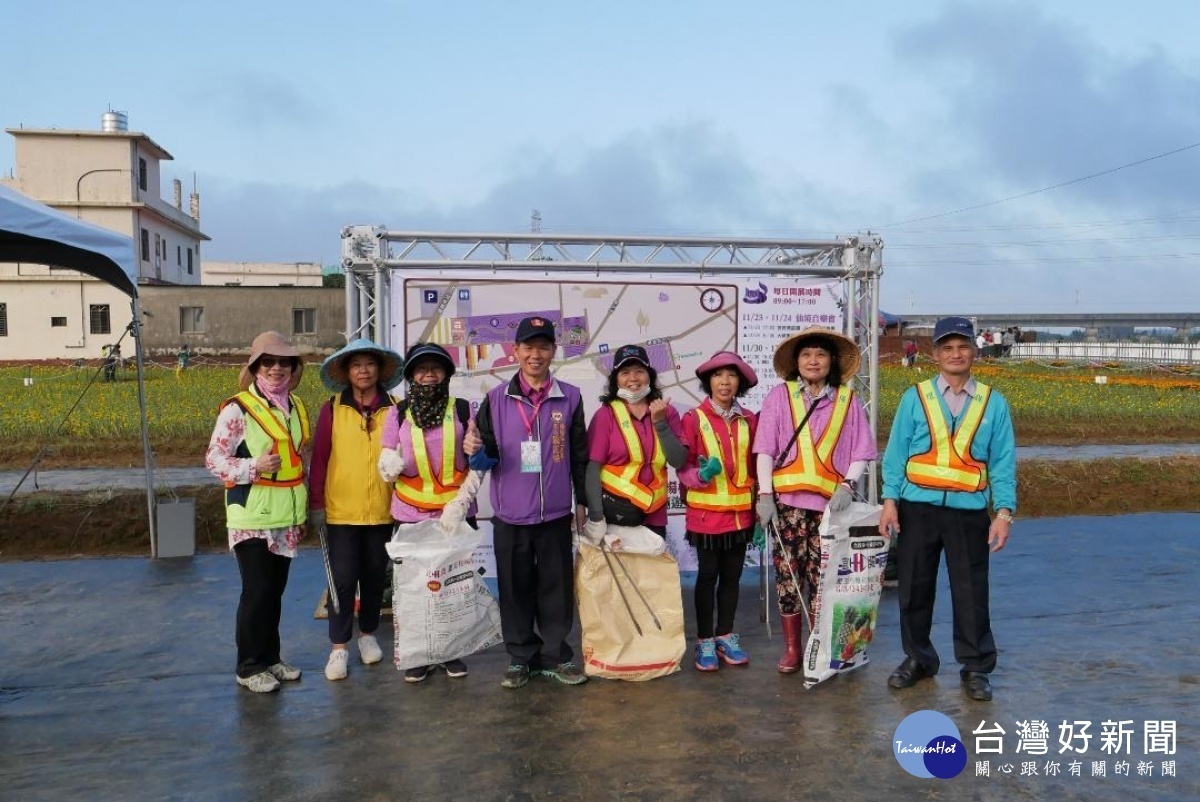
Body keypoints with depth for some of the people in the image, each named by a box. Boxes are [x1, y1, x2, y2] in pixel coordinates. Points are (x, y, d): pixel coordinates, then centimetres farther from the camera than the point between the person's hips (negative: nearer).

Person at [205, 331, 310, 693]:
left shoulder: (297, 407, 10)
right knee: (257, 591, -1)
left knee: (275, 590, 14)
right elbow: (213, 459, -10)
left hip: (287, 516, 6)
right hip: (253, 516, -6)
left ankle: (271, 657, 28)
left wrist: (305, 507, 17)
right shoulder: (238, 409, -10)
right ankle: (250, 666, 14)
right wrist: (254, 468, -24)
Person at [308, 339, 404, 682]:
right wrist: (316, 504, -4)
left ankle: (368, 634, 33)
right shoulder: (332, 410, -4)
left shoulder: (394, 410, -1)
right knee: (343, 580, 3)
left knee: (375, 577, 14)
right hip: (341, 511, -1)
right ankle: (339, 646, 16)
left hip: (381, 511, 2)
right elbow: (319, 459, -2)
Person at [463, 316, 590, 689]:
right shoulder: (497, 398, 1)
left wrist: (582, 500, 10)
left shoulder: (570, 397, 2)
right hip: (510, 514, 0)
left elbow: (579, 455, 8)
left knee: (556, 588, 8)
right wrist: (475, 450, -19)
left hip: (556, 513, 0)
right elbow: (486, 458, 3)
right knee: (515, 588, 9)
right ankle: (520, 657, 24)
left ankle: (555, 656, 24)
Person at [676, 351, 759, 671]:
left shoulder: (749, 420, 5)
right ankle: (704, 641, 17)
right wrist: (702, 475, -25)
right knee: (708, 575, 5)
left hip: (741, 512, 3)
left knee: (732, 575, 11)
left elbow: (755, 468, 11)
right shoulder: (693, 418, -6)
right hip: (707, 513, -3)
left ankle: (725, 636, 26)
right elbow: (683, 468, -4)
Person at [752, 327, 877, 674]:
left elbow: (860, 453, 8)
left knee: (822, 577, 2)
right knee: (788, 575, 3)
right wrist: (765, 495, -6)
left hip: (829, 502, 0)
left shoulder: (848, 400, 8)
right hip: (787, 501, 0)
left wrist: (847, 486, -8)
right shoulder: (780, 396, 5)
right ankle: (791, 649, 16)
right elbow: (765, 450, 2)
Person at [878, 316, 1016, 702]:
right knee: (914, 588, 10)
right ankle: (918, 659, 27)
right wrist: (890, 500, -5)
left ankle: (976, 667, 21)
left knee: (971, 593, 4)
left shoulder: (993, 403, 5)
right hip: (918, 508, 0)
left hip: (968, 512, 0)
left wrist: (1004, 512, -4)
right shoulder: (914, 398, 3)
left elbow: (1003, 462, 4)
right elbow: (896, 453, 2)